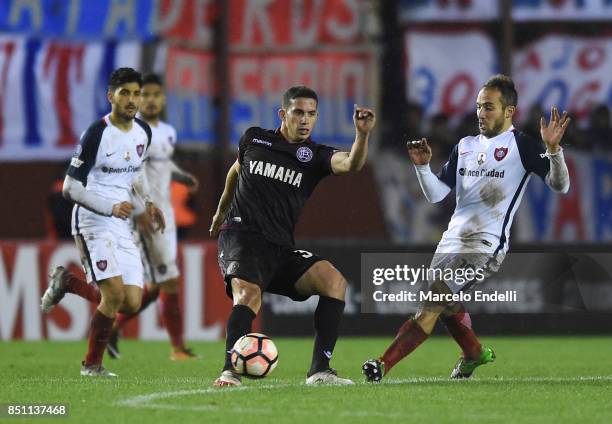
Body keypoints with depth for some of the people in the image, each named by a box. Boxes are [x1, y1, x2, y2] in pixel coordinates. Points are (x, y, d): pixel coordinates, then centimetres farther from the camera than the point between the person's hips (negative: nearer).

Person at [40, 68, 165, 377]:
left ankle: (66, 283, 21)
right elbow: (70, 188, -13)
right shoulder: (96, 134, -14)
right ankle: (92, 364, 1)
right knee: (115, 294, -21)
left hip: (122, 226, 7)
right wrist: (110, 207, -22)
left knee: (132, 303, 0)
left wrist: (148, 201, 14)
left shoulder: (143, 132, 7)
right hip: (93, 223, -7)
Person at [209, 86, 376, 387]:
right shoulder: (254, 139, 9)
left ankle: (320, 370, -16)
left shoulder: (315, 156, 6)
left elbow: (351, 164, -17)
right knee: (249, 293, -32)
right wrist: (221, 210, 45)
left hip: (282, 248, 3)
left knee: (334, 281, -19)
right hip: (241, 236, -2)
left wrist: (362, 134, -38)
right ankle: (230, 371, -31)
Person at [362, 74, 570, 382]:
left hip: (485, 246, -8)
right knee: (447, 308, 21)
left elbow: (560, 185, -13)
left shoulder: (522, 146, -4)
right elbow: (436, 194, 12)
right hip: (452, 240, 8)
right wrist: (422, 166, -6)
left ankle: (384, 365, -23)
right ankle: (474, 353, 48)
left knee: (431, 305, -18)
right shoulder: (465, 146, 15)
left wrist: (553, 149, -30)